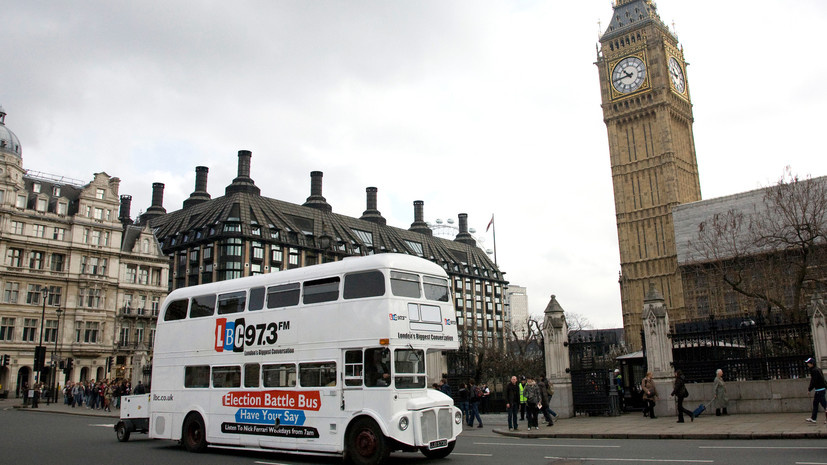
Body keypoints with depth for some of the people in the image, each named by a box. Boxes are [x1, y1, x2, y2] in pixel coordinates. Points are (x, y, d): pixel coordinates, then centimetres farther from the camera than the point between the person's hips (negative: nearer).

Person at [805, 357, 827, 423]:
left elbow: (814, 381, -19)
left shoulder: (814, 370, -16)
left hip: (820, 389, -11)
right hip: (819, 389, 11)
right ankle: (813, 418, 18)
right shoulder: (817, 369, 14)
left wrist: (809, 389, -11)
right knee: (815, 403, 13)